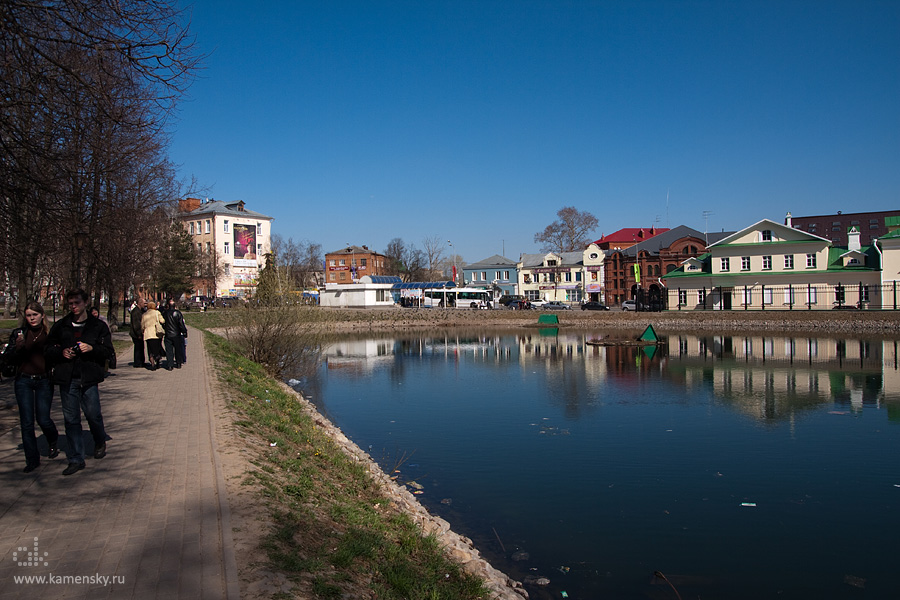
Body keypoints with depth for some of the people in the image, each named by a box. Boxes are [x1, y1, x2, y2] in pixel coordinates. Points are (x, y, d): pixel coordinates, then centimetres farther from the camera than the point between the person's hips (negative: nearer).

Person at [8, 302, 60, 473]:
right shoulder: (19, 333, 2)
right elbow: (14, 360, -2)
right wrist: (19, 347, -19)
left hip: (44, 381, -1)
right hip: (24, 381, 1)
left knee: (43, 419, -3)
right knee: (27, 423, 1)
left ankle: (53, 442, 30)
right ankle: (32, 460, 12)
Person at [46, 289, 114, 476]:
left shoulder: (98, 326, 3)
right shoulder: (60, 326, 8)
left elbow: (108, 351, 3)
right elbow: (48, 350, 14)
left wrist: (92, 348, -14)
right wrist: (61, 352, -6)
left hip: (89, 378, -2)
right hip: (67, 378, 2)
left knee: (93, 414, 1)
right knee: (71, 419, 5)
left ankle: (100, 443, 32)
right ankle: (76, 459, 13)